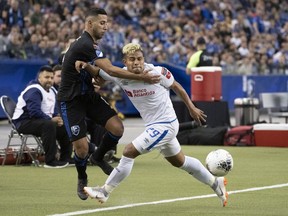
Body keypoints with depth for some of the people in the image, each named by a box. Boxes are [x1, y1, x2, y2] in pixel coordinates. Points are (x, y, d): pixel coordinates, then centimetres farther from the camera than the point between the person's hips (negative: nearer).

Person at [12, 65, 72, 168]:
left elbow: (55, 111, 18)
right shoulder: (34, 91, -17)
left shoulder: (52, 92, 15)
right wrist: (51, 119, -26)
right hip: (24, 122, -10)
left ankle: (65, 158, 13)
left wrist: (58, 119, -6)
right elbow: (34, 111, -28)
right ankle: (50, 161, -34)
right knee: (49, 125, -35)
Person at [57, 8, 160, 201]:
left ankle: (98, 157, 17)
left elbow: (97, 73, 12)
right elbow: (111, 70, -31)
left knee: (117, 127, -10)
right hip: (71, 100, -9)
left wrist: (87, 66, -10)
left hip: (88, 95, 9)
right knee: (82, 147, -11)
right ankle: (82, 179, 20)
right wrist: (141, 77, -31)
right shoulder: (85, 45, -23)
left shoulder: (88, 44, 8)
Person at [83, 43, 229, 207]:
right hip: (153, 125, 7)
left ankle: (105, 191, -1)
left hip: (166, 125, -7)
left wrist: (192, 108, 6)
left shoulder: (157, 72, -20)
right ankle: (216, 183, 40)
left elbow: (176, 86, -3)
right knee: (179, 162, 23)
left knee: (129, 151, -14)